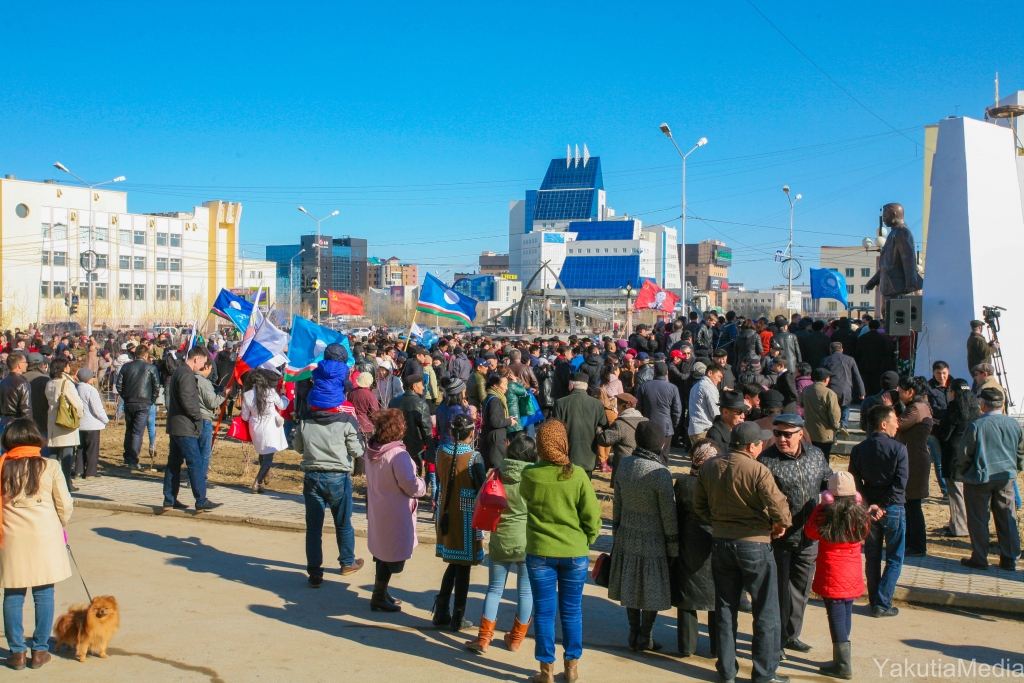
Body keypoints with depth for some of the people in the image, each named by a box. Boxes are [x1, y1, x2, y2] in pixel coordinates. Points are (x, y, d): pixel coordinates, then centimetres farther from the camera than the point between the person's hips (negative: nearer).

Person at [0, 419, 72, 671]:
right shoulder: (50, 466, -4)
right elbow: (65, 505, -1)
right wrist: (59, 526, 17)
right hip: (45, 535, -1)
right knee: (44, 594, 7)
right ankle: (40, 650, 11)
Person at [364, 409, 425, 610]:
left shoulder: (371, 449, 0)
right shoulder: (398, 454, -25)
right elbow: (411, 486, -21)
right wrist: (423, 485, 1)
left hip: (377, 509, 9)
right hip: (395, 513, -9)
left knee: (381, 552, 21)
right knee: (393, 556, 5)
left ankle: (380, 593, 35)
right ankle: (379, 598, 16)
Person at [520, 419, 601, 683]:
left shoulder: (529, 475, -10)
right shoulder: (577, 475, -13)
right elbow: (592, 516, -8)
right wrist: (586, 541, 8)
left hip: (540, 553, 0)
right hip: (575, 553, 0)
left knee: (544, 612, 11)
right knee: (572, 611, 15)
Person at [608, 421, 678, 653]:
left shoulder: (624, 465, -4)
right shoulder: (660, 473, -21)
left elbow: (617, 504, 5)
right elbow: (668, 514, -15)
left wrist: (617, 533, 17)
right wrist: (673, 548, -5)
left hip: (627, 538, 5)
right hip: (652, 542, -5)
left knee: (630, 588, 16)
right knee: (652, 590, 11)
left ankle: (634, 635, 26)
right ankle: (645, 639, 20)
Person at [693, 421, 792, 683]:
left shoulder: (708, 467, 0)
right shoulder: (758, 471, -19)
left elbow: (699, 505, 7)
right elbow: (778, 505, -25)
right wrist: (781, 524, -5)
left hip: (720, 543, 5)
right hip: (754, 545, -5)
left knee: (725, 609, 16)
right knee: (766, 612, 10)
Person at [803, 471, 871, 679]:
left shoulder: (824, 514, -15)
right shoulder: (860, 516, -2)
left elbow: (810, 533, -1)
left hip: (832, 574, -5)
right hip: (852, 575, 5)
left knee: (837, 616, 0)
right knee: (846, 613, 17)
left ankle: (843, 665, 3)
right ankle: (843, 658, 29)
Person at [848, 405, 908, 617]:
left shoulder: (859, 449, 0)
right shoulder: (898, 449, -13)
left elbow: (855, 482, -3)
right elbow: (900, 484, -17)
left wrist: (870, 505, -4)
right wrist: (884, 506, -9)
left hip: (869, 508, 4)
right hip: (893, 509, -4)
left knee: (872, 558, 14)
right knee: (894, 559, 7)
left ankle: (874, 601, 20)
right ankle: (882, 604, 4)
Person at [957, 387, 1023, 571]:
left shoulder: (976, 425, -15)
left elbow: (965, 454, -10)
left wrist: (962, 471, 7)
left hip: (980, 478, -4)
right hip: (1006, 477, 4)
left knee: (979, 520, 5)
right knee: (1007, 519, 12)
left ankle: (979, 559, 10)